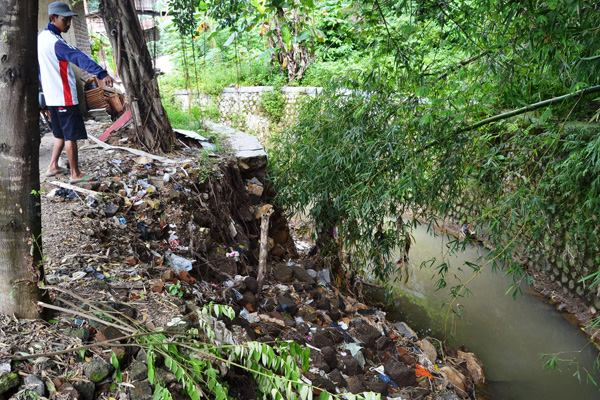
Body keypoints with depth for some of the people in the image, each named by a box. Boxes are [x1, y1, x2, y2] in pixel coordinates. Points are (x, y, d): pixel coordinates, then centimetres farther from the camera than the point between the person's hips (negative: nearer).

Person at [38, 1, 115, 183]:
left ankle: (53, 167, 26)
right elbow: (78, 57, -35)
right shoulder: (54, 41, -18)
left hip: (52, 96, 10)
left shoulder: (41, 37, 13)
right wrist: (101, 73, -47)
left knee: (61, 133, 19)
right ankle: (75, 174, 3)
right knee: (71, 136, -3)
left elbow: (40, 69, 22)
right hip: (64, 98, -10)